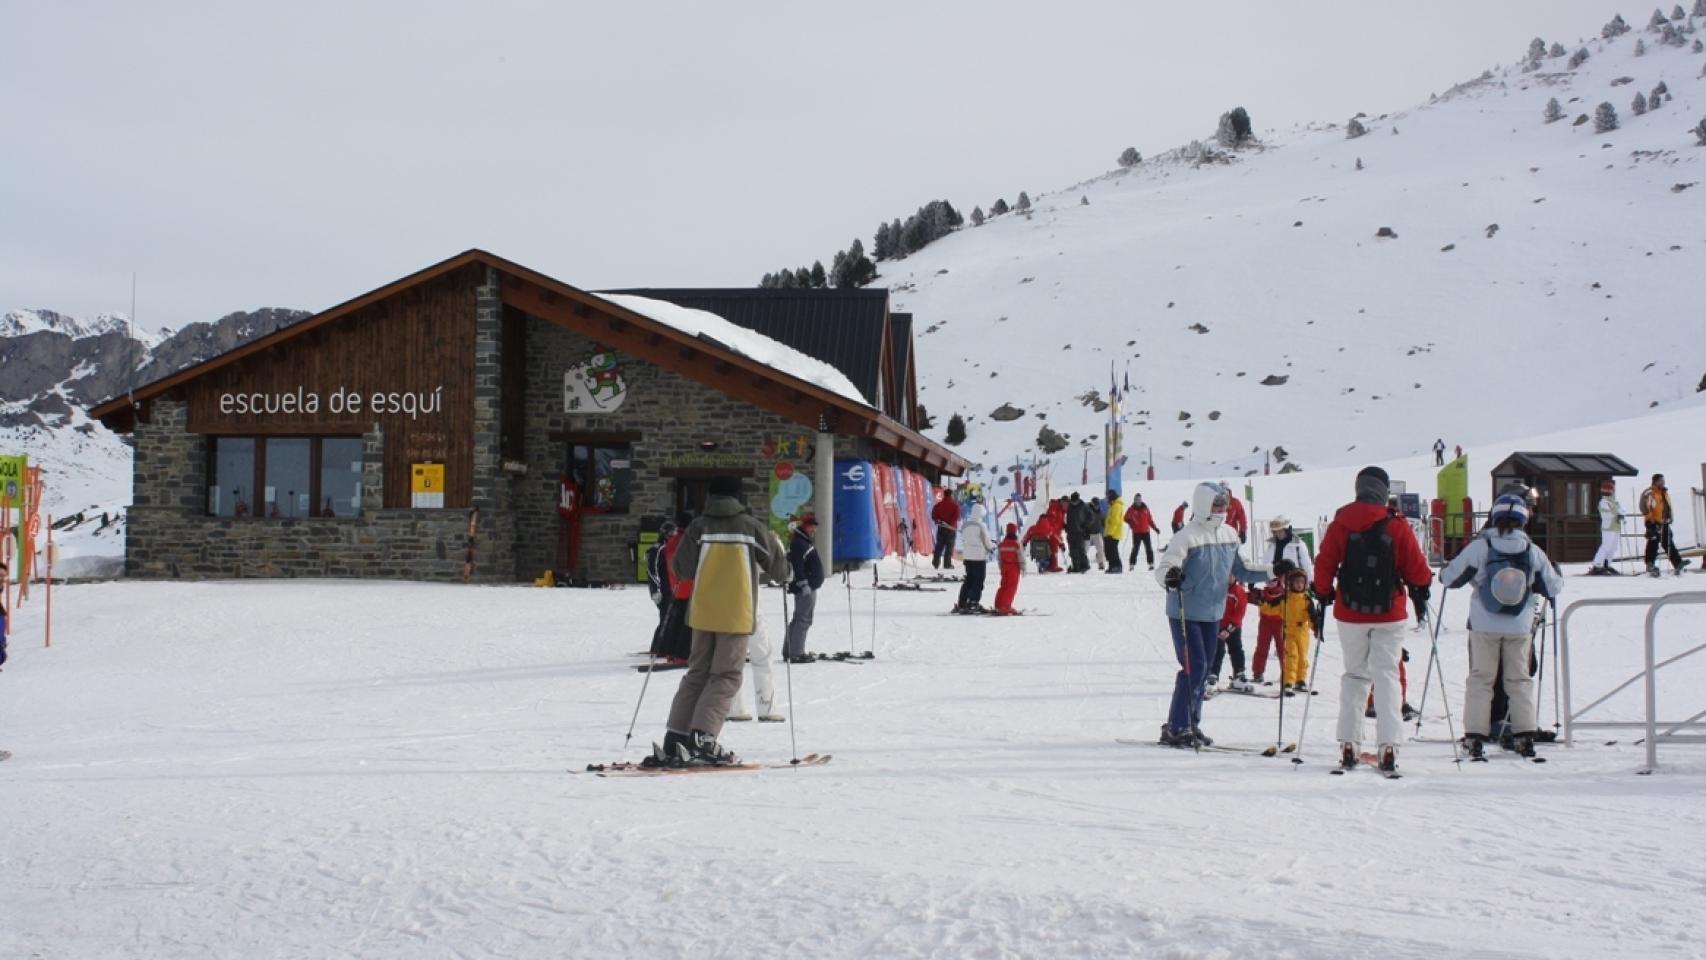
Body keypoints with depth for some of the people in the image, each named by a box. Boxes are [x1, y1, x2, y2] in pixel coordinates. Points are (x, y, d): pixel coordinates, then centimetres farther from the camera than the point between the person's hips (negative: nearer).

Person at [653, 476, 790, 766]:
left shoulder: (698, 526, 2)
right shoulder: (751, 526, -2)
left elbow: (681, 569, 2)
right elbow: (779, 570, 6)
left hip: (703, 614, 3)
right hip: (736, 616, -3)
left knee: (697, 673, 12)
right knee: (726, 677, -1)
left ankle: (675, 738, 6)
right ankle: (702, 737, -16)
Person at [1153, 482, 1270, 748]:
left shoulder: (1229, 535, 7)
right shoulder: (1187, 537, -16)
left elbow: (1240, 571, 17)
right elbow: (1163, 568, -22)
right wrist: (1169, 576, -45)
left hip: (1213, 613, 7)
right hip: (1185, 613, -7)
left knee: (1203, 670, 11)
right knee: (1194, 668, -12)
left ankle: (1190, 725, 21)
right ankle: (1175, 728, -5)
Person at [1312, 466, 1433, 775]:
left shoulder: (1339, 525, -4)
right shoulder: (1397, 527, -9)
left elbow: (1324, 566, -2)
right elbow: (1417, 569, -3)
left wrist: (1323, 593, 16)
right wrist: (1423, 584, 18)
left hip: (1350, 613, 2)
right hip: (1389, 614, -2)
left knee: (1354, 674, 14)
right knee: (1387, 675, 2)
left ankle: (1348, 744, 9)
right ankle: (1388, 746, -8)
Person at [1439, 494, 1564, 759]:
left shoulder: (1479, 547, -9)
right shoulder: (1533, 552, -3)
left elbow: (1449, 578, -6)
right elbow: (1553, 587, 6)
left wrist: (1445, 573, 18)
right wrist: (1556, 574, 28)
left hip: (1484, 626, -1)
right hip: (1520, 627, 1)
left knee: (1480, 678, 6)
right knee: (1520, 679, 12)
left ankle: (1475, 737, 0)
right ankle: (1525, 735, 7)